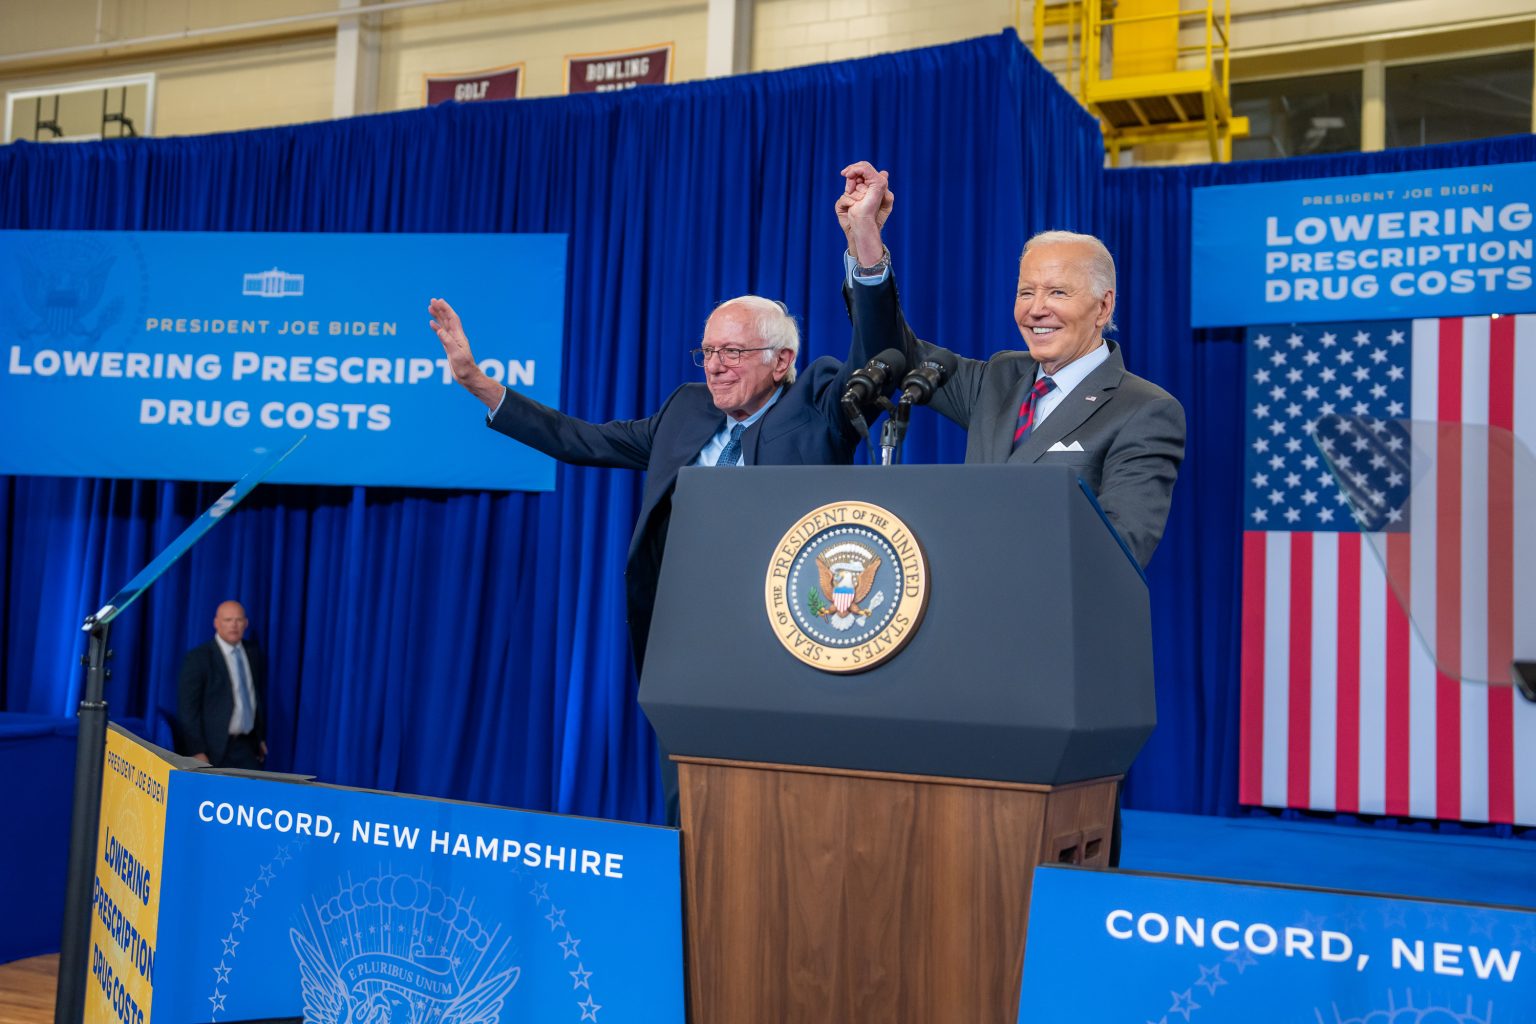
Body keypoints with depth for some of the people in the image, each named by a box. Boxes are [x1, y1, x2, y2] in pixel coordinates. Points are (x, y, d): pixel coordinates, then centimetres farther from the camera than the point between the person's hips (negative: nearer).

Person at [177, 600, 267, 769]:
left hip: (247, 745, 5)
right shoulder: (198, 658, -7)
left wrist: (261, 737, 17)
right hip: (215, 747, -5)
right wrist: (197, 751, -15)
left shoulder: (254, 653, 10)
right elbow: (187, 708, -10)